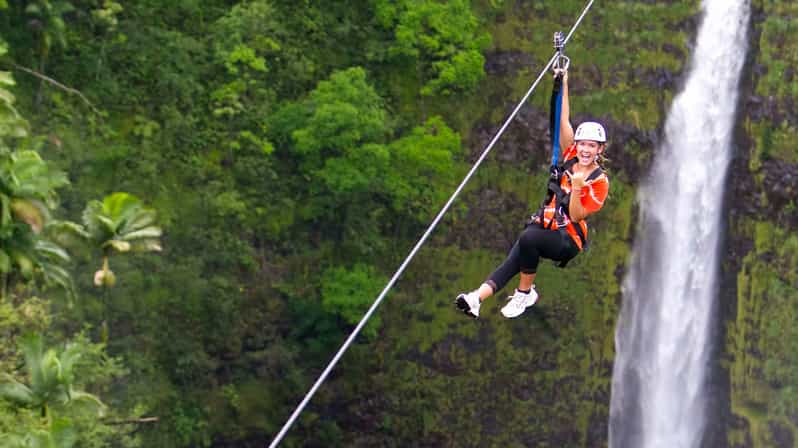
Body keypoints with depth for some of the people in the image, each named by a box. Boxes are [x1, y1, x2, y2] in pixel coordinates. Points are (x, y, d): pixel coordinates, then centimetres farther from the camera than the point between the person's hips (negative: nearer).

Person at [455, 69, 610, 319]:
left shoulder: (599, 181, -6)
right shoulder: (571, 158, 8)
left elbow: (576, 216, -12)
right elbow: (564, 122, 2)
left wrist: (577, 188, -27)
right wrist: (564, 86, -3)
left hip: (568, 240, -5)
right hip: (544, 226, 5)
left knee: (529, 238, -36)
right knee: (512, 263, -22)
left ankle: (525, 293, -19)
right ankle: (478, 297, -44)